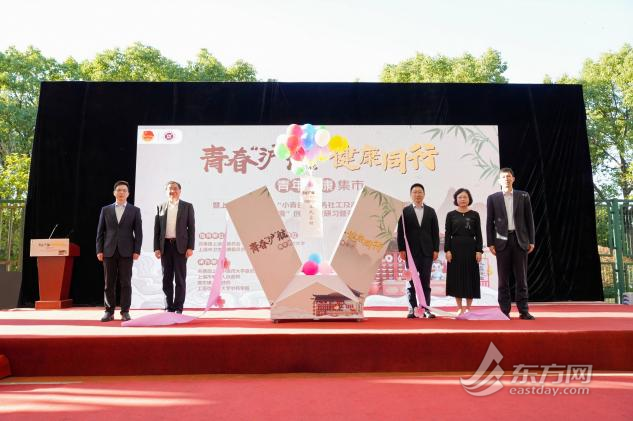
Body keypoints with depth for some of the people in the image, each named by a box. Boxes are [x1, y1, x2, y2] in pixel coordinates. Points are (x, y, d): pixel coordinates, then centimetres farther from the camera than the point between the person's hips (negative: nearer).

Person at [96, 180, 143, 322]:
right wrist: (99, 250, 1)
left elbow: (138, 232, 2)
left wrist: (137, 251, -6)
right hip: (109, 251, 2)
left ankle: (125, 312, 7)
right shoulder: (106, 210, 10)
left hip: (126, 252, -1)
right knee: (109, 283, 4)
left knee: (126, 283, 0)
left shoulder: (134, 210, 6)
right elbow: (100, 232, 9)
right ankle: (109, 311, 12)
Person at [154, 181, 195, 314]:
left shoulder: (187, 206, 4)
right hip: (165, 246, 3)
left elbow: (191, 228, 0)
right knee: (167, 278, 7)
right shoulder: (160, 207, 10)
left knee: (180, 278, 0)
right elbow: (156, 229, 8)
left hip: (180, 246, -2)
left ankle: (178, 308, 6)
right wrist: (156, 248, 0)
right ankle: (169, 307, 15)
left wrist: (190, 247, -8)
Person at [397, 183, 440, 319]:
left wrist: (436, 249, 1)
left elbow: (435, 232, 8)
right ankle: (412, 309, 6)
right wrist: (401, 249, -6)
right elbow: (401, 232, 0)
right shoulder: (405, 211, 4)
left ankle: (426, 309, 7)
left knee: (426, 281, 3)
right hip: (411, 251, -2)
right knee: (411, 281, 1)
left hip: (427, 251, 2)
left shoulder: (430, 211, 11)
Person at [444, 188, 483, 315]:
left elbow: (478, 234, 3)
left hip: (470, 248, 0)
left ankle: (468, 308, 13)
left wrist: (479, 250, -5)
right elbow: (447, 234, 1)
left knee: (470, 276, 3)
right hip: (456, 248, 0)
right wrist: (447, 250, -7)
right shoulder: (451, 215, 4)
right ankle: (460, 308, 11)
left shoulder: (474, 215, 5)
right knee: (456, 276, 2)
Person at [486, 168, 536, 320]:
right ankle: (504, 311, 8)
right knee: (503, 279, 3)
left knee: (522, 278, 3)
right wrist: (490, 243, -3)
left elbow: (529, 219, 7)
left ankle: (523, 311, 9)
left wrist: (531, 241, 2)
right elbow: (489, 222, 4)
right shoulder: (493, 198, 5)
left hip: (520, 240, 1)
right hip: (502, 241, -1)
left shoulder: (523, 196, 8)